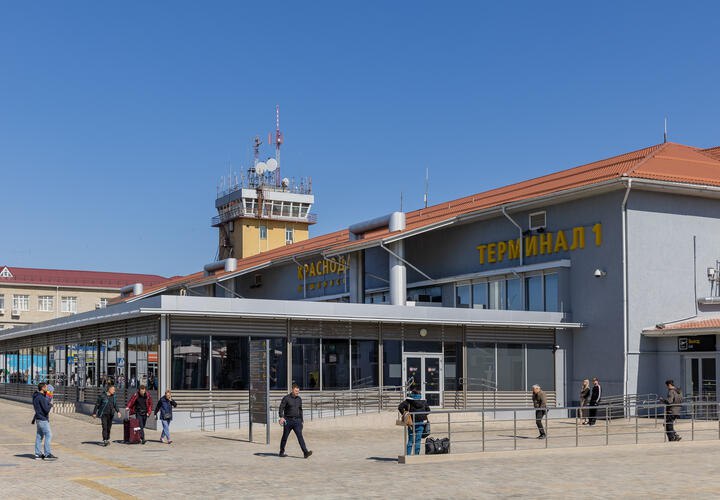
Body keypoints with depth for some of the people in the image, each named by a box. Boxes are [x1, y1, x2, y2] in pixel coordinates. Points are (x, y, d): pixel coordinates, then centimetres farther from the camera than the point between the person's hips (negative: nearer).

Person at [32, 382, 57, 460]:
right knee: (48, 435, -7)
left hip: (39, 418, 10)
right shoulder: (41, 398, -19)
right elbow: (46, 410, -20)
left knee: (39, 436, 11)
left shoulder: (36, 396, 12)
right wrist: (50, 404, -3)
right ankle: (47, 454, -8)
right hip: (42, 419, -10)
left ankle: (38, 454, 13)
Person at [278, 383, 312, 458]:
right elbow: (281, 408, -10)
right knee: (285, 437, 8)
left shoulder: (299, 399, 10)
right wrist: (281, 417, -25)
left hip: (297, 420, 3)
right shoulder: (286, 398, -6)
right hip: (288, 420, -3)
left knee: (300, 436, -10)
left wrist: (301, 421, 19)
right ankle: (281, 452, 24)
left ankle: (305, 452, -19)